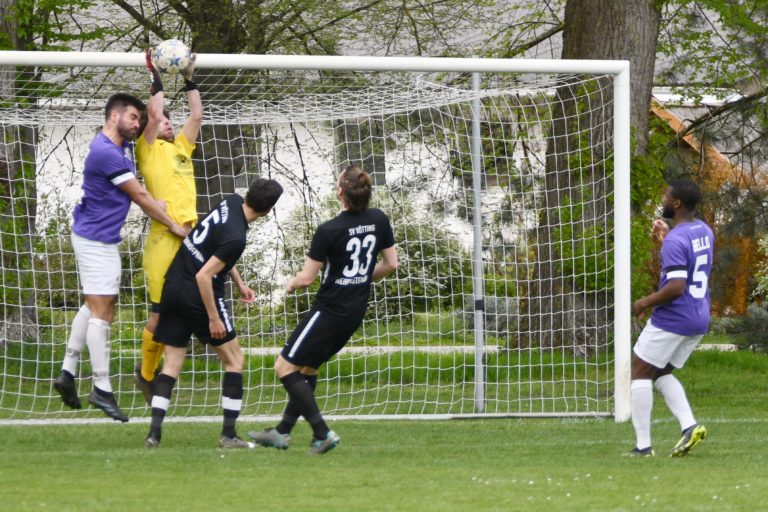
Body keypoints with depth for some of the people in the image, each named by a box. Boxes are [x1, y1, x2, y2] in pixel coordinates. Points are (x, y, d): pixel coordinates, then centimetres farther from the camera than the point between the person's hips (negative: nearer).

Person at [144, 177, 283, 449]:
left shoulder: (232, 202, 3)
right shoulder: (235, 238, -22)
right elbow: (204, 276, -23)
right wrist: (214, 318, -15)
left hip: (173, 287, 8)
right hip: (199, 295, -8)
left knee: (172, 363, 7)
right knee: (234, 359, 7)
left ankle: (154, 431, -5)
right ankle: (228, 434, 5)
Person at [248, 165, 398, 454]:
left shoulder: (328, 231, -19)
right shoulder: (378, 220, -2)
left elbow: (307, 278, -12)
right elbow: (391, 264, 8)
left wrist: (291, 284, 10)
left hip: (330, 309, -8)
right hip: (356, 311, 8)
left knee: (285, 368, 0)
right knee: (308, 368, 21)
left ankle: (322, 433, -7)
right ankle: (282, 433, 25)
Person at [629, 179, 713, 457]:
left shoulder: (675, 241, -20)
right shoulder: (704, 232, 9)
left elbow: (676, 286, -27)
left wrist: (645, 303, -14)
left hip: (672, 319, -9)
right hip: (699, 319, 9)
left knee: (640, 372, 4)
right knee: (662, 372, 20)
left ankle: (643, 445, -1)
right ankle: (690, 425, -1)